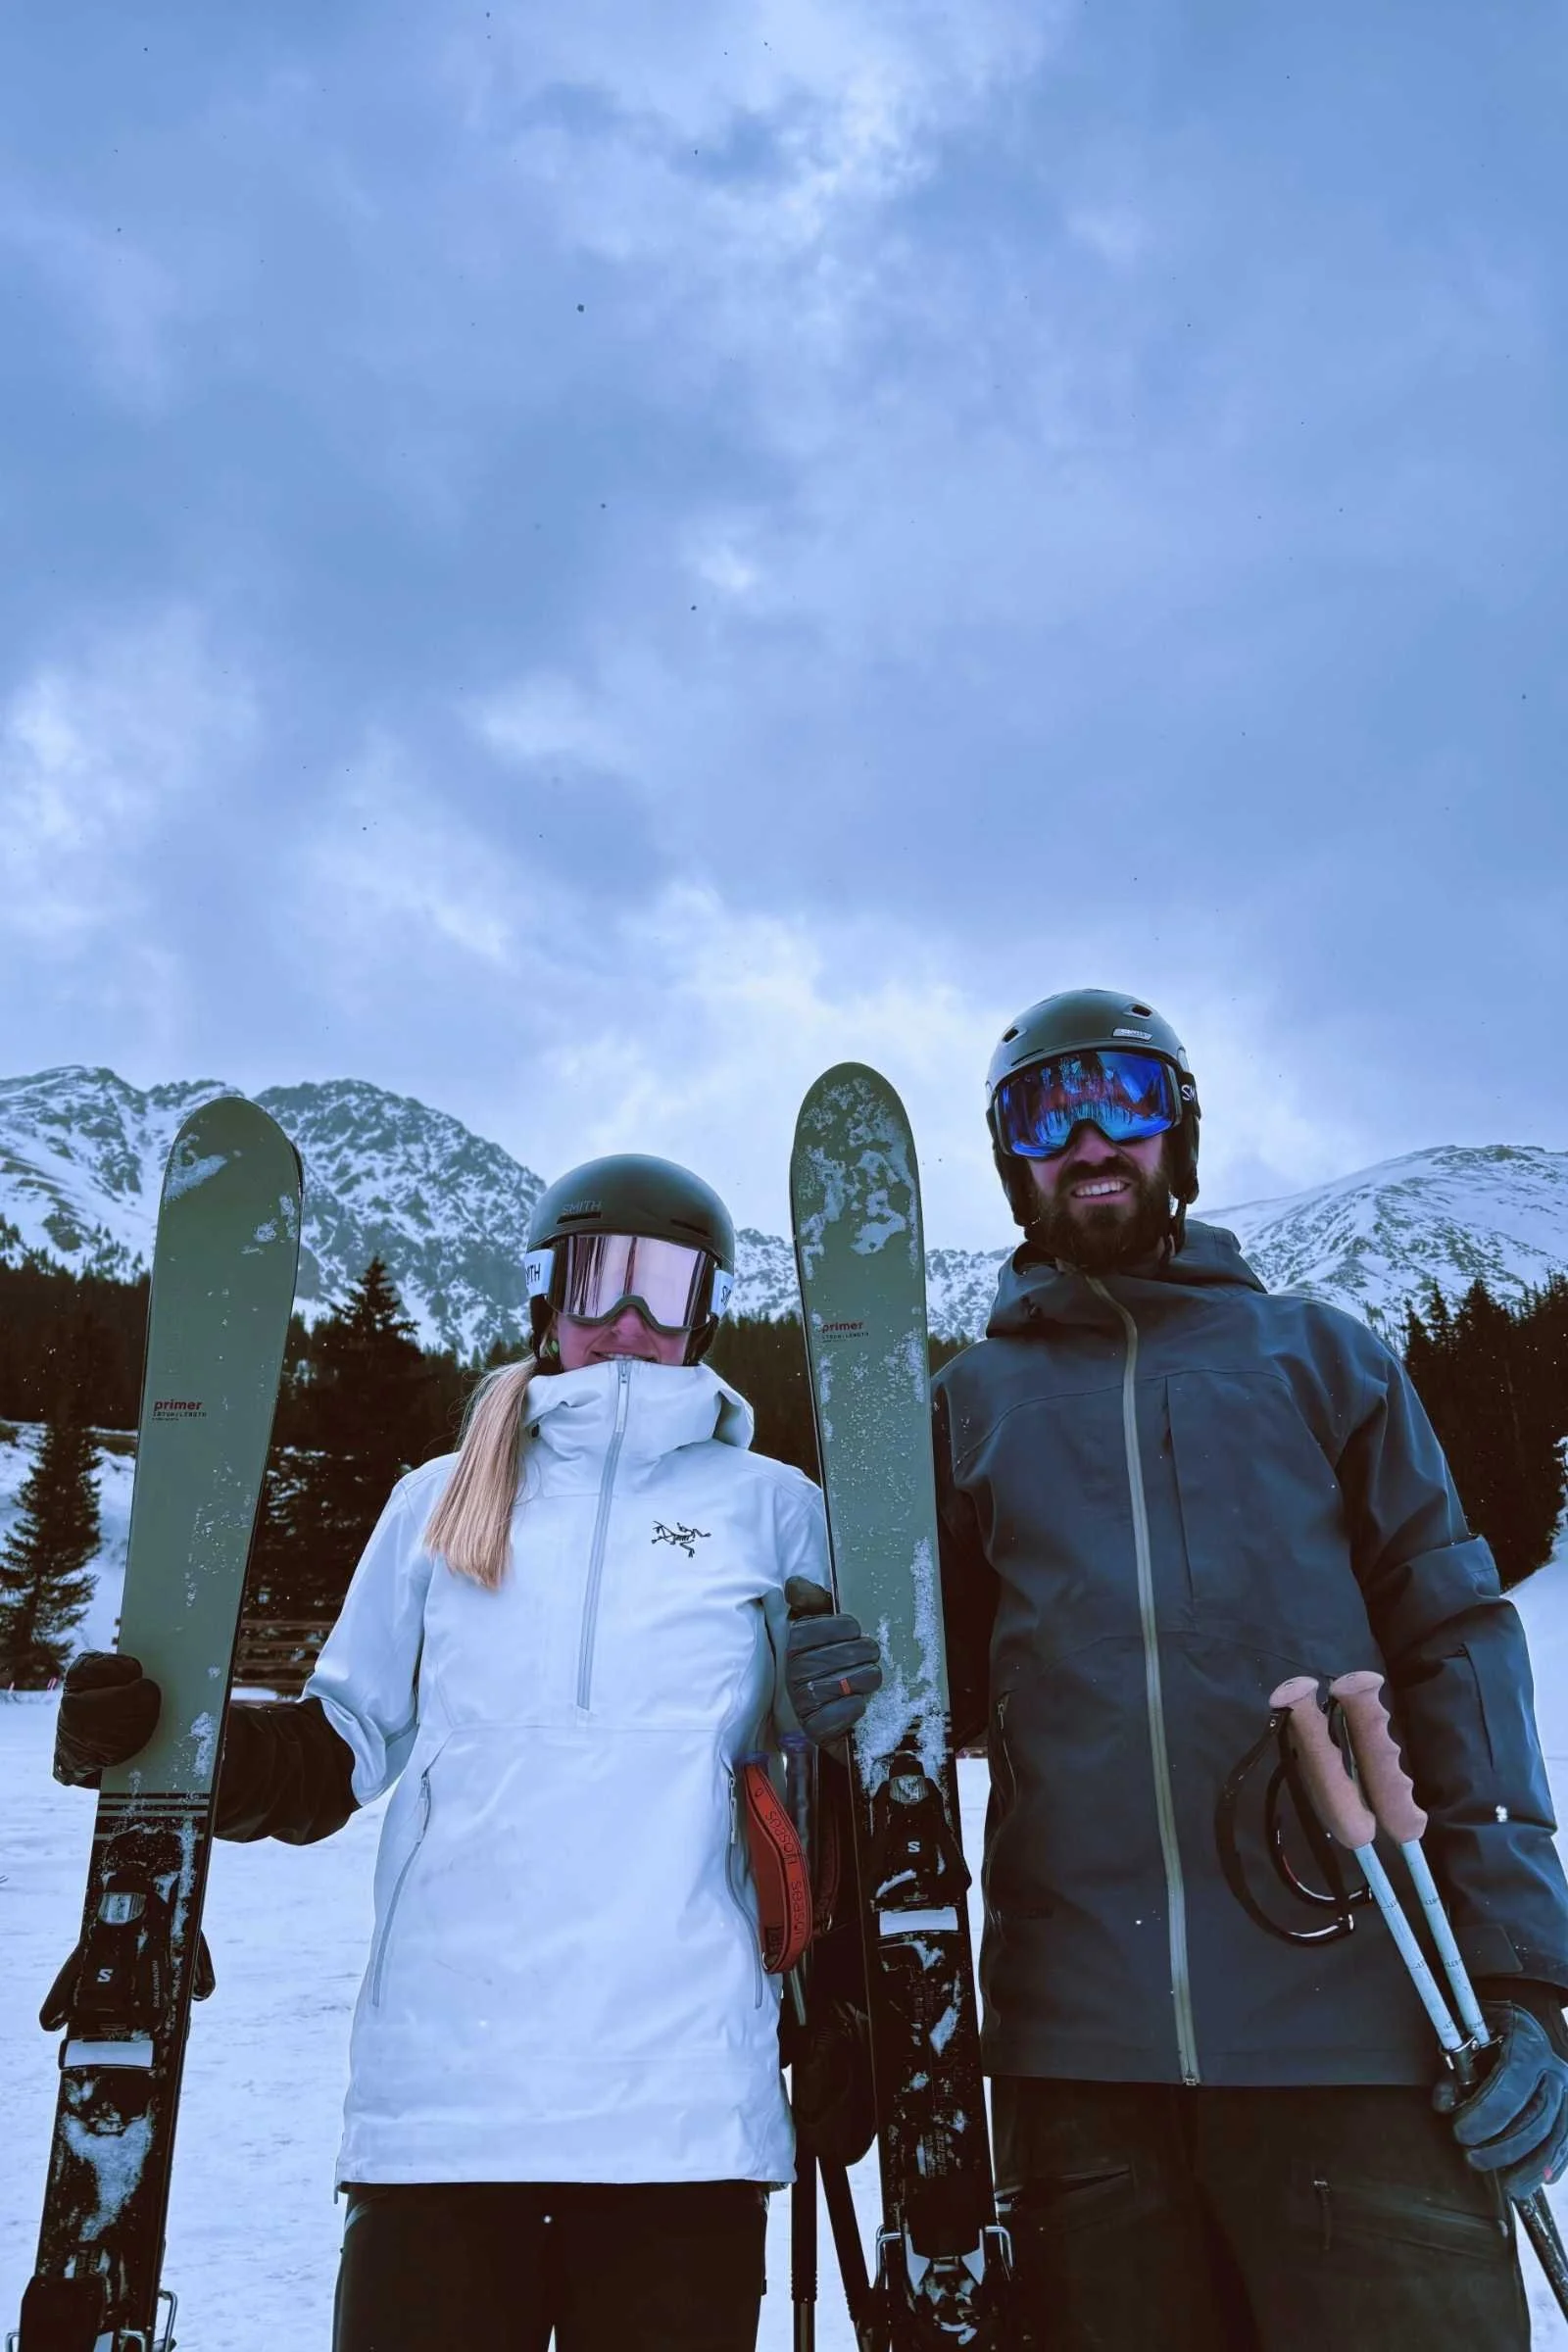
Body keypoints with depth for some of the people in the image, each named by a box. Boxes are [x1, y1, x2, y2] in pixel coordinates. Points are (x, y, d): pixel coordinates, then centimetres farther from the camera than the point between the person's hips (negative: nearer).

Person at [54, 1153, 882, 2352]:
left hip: (685, 2097, -1)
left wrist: (840, 1717, -12)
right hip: (442, 2082, 1)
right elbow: (338, 1749, 14)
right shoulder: (443, 1501, 13)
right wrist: (161, 1736, -2)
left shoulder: (771, 1505, 8)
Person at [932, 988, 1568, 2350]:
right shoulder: (973, 1398, 12)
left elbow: (1452, 1652, 4)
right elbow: (948, 1683, 15)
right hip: (1078, 2040, 1)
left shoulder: (1320, 1355, 10)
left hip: (1354, 2025, -1)